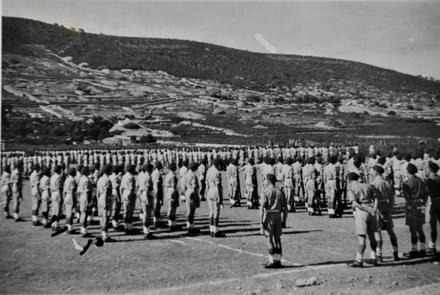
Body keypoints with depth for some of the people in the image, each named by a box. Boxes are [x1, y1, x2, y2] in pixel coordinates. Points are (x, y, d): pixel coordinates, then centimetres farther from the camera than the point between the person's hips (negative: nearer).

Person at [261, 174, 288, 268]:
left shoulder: (265, 193, -8)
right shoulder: (281, 192, 8)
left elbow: (262, 208, -13)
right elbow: (285, 208, 8)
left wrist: (261, 221, -10)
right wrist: (284, 221, 13)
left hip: (269, 217, -5)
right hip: (278, 217, 5)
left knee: (270, 239, -1)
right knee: (277, 239, 11)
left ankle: (272, 261, 0)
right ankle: (278, 261, 14)